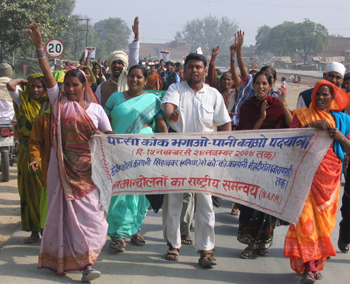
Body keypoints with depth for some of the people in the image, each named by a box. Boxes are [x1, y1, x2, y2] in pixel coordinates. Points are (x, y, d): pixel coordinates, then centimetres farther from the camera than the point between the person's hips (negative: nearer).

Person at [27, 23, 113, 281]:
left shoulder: (95, 109, 6)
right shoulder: (59, 101, 5)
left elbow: (109, 136, 6)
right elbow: (47, 74, -4)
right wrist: (39, 46, -12)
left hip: (88, 168, 0)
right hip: (62, 165, 0)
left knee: (89, 210, -7)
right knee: (62, 209, 6)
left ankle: (85, 263, -7)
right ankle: (59, 258, 20)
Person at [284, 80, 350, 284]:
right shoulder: (303, 115, 7)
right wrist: (311, 126, -17)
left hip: (329, 177, 2)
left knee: (324, 219, 6)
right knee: (305, 217, -11)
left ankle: (317, 263, 18)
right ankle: (308, 267, -10)